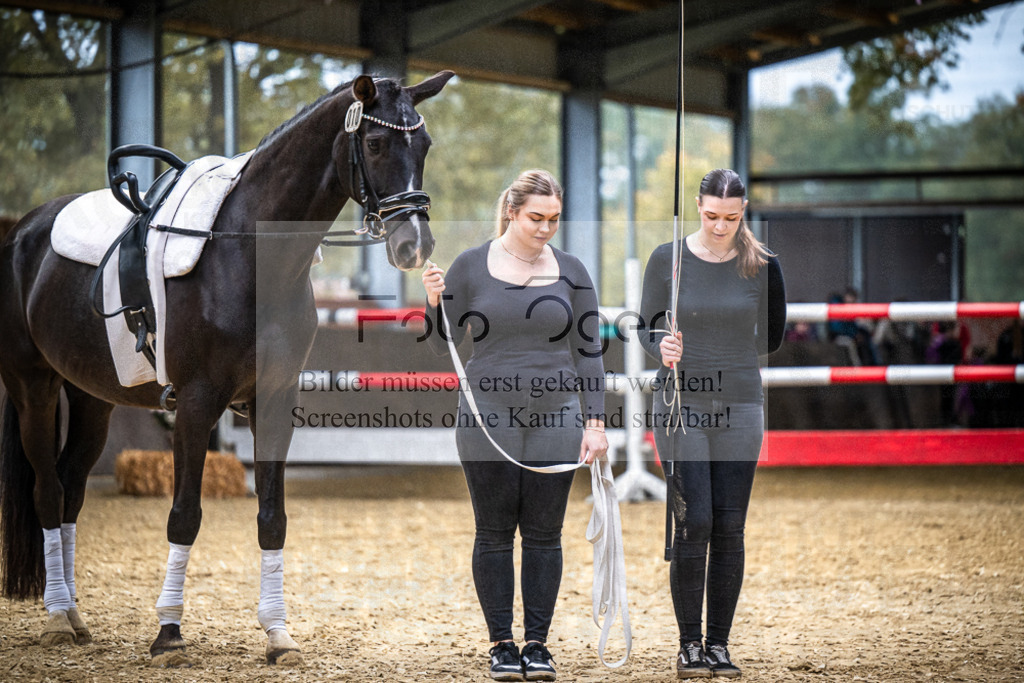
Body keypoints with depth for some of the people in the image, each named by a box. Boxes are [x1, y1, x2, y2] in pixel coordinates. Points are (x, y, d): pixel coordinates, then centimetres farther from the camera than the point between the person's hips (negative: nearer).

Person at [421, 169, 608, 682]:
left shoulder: (571, 273, 5)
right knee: (494, 534, 3)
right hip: (488, 421, -1)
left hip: (554, 420, 1)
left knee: (544, 535, 3)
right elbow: (440, 346, 2)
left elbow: (588, 351, 6)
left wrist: (595, 421, -1)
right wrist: (433, 303, -17)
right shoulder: (470, 267, 0)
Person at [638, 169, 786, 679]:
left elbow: (771, 339, 10)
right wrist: (660, 347, -14)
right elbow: (645, 325, 4)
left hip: (739, 406, 2)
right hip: (681, 403, -1)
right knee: (693, 522, -9)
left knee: (729, 527, 1)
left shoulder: (761, 265, 0)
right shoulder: (668, 260, -2)